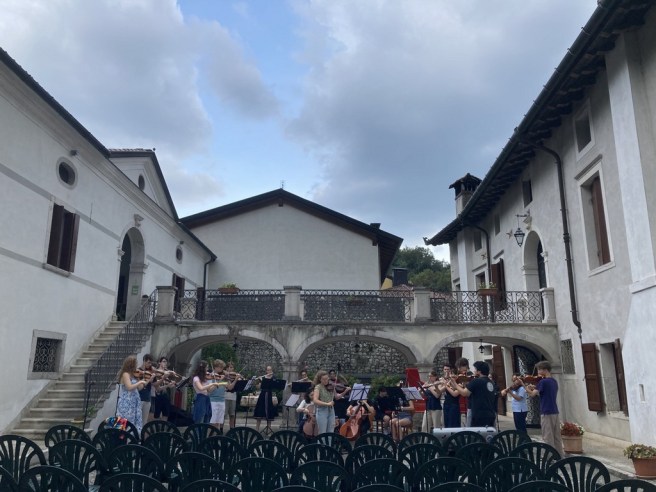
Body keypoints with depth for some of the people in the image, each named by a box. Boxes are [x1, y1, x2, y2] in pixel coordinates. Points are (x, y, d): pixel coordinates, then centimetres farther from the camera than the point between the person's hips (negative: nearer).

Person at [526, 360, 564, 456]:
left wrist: (525, 386, -6)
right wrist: (535, 388, 10)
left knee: (548, 438, -2)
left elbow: (532, 394, -19)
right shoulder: (554, 381, 11)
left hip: (546, 413, -8)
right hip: (555, 412, 8)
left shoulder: (543, 382, -14)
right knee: (557, 437, 14)